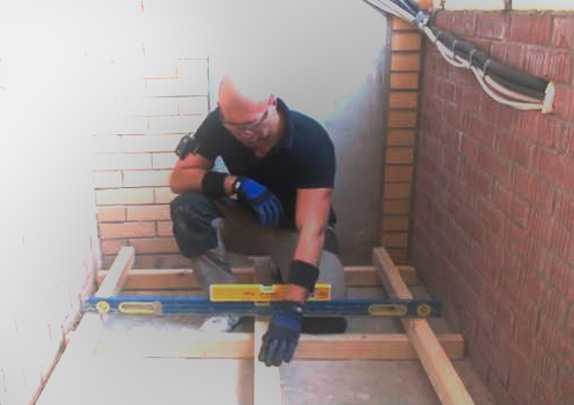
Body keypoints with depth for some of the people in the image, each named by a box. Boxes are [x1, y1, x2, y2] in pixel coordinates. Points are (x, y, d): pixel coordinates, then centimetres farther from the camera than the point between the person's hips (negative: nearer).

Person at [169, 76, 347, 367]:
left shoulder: (311, 141, -32)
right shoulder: (218, 124, -21)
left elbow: (311, 229, -38)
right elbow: (178, 179, -18)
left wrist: (291, 307, -47)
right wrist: (237, 184, -35)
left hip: (294, 228, -2)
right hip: (248, 220, 3)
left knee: (328, 317, -23)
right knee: (186, 207, -27)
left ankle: (276, 276, 10)